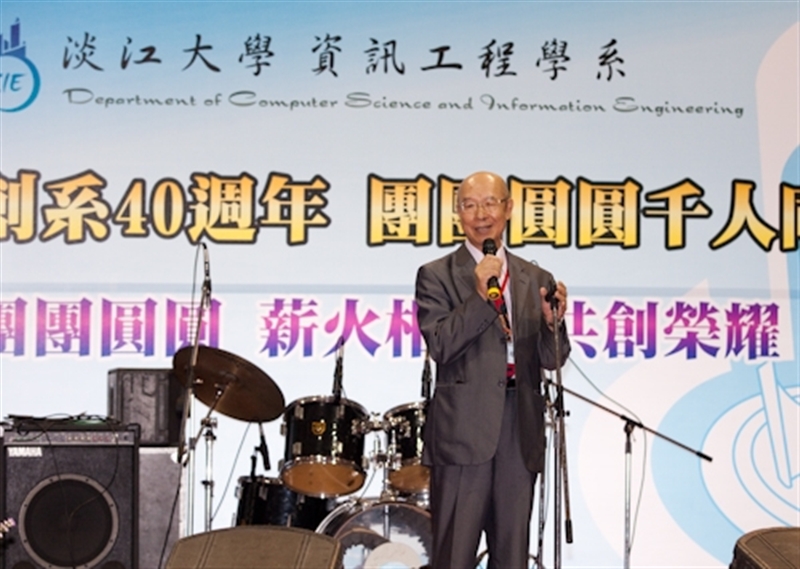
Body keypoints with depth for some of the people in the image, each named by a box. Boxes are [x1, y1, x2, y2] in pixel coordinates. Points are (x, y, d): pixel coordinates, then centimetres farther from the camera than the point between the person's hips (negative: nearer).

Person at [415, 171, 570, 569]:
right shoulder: (436, 276, 2)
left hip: (521, 432, 4)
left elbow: (551, 359, 9)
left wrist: (552, 321, -11)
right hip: (464, 430, -4)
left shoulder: (536, 280, 13)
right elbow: (439, 346, -10)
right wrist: (480, 296, -18)